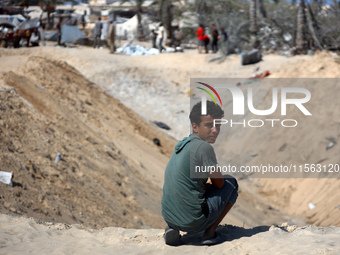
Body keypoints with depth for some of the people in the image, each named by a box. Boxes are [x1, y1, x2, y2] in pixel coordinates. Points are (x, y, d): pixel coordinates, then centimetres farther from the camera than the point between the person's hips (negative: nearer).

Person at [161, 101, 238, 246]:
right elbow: (219, 183, -3)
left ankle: (171, 228, 14)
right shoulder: (203, 147, -14)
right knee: (231, 183, 13)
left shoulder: (182, 145, 13)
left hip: (168, 216, 7)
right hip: (192, 221, -7)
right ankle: (210, 233, 6)